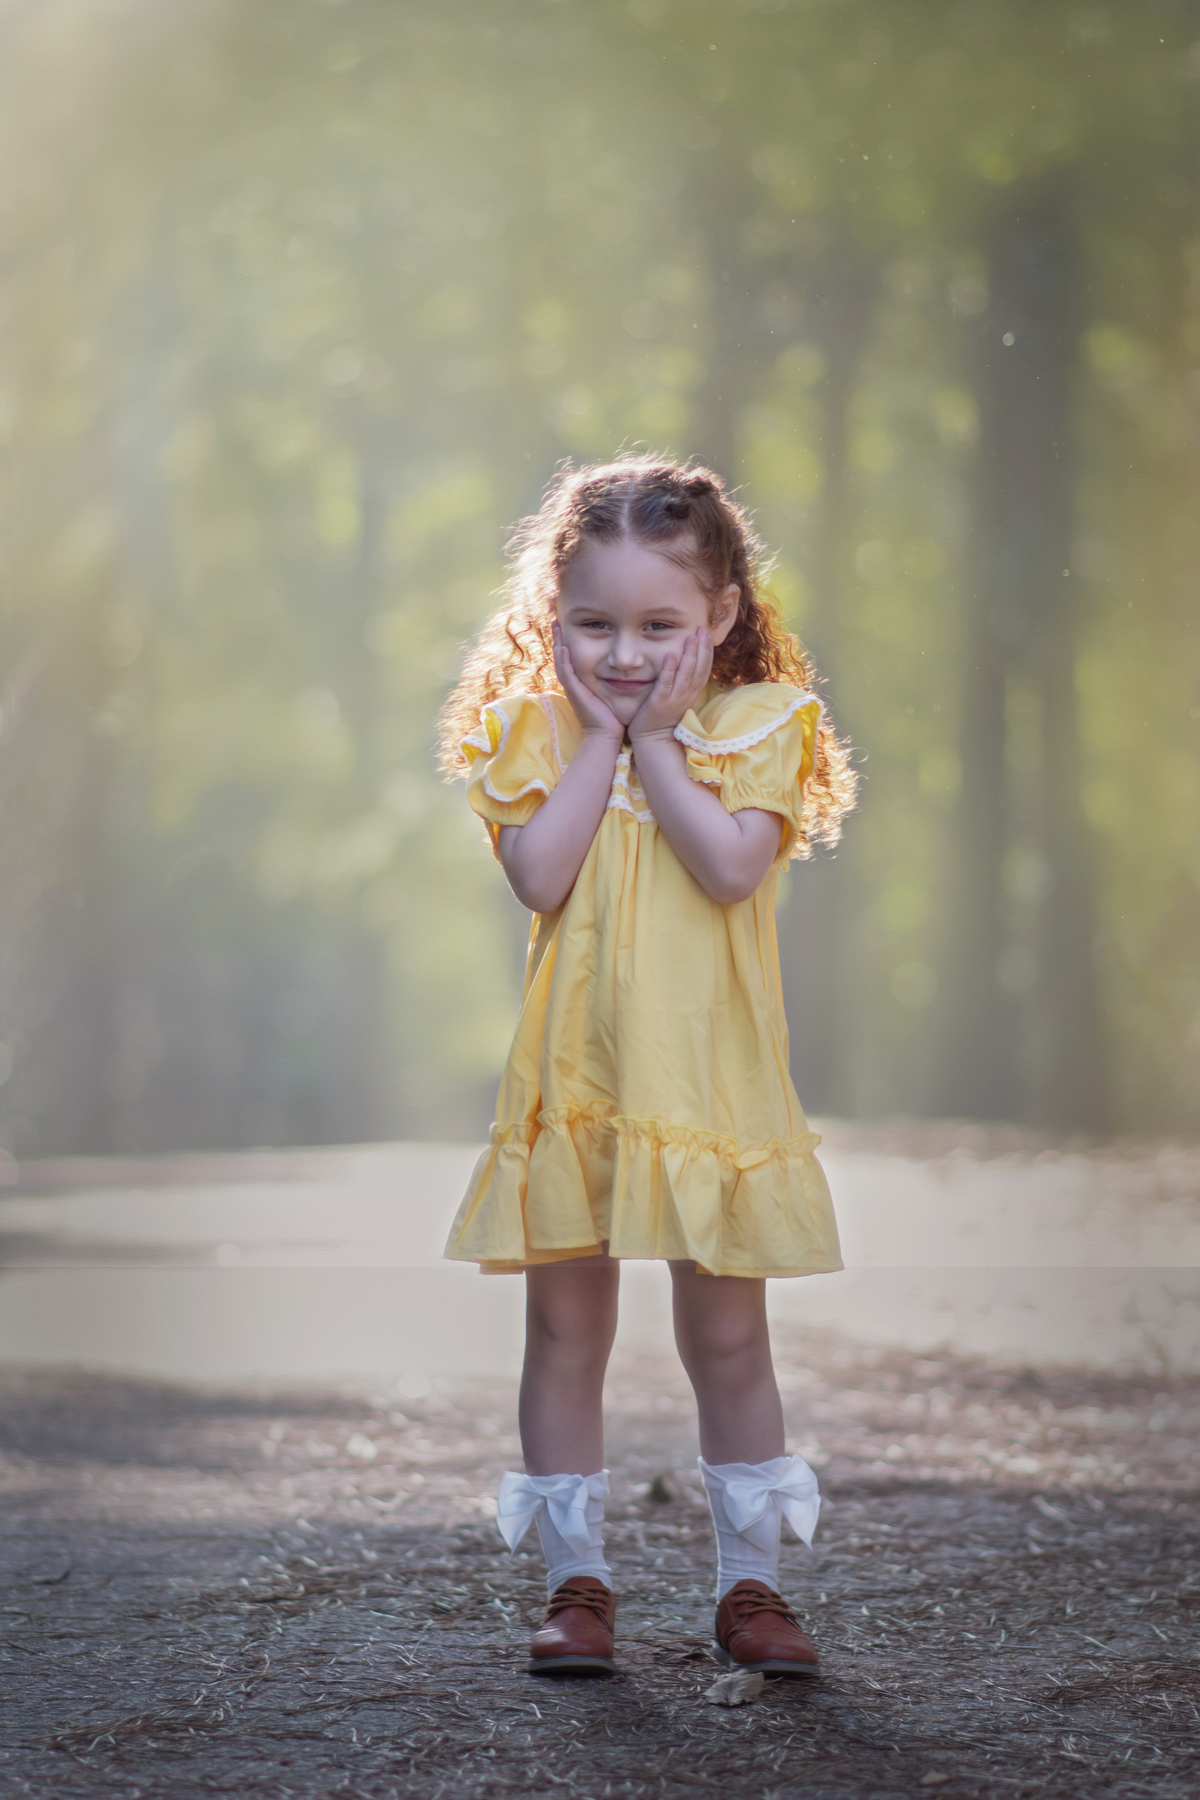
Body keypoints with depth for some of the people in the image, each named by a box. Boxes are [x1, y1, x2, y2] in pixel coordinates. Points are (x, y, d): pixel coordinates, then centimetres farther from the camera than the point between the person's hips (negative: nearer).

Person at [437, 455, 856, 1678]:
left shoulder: (760, 723, -4)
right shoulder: (535, 729, 0)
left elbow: (733, 865, -20)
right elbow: (539, 876, -14)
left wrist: (655, 743, -15)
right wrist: (601, 737, -12)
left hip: (709, 1081, -1)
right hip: (571, 1077, 2)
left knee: (726, 1336, 6)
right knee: (564, 1330, 7)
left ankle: (749, 1582, 17)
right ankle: (575, 1582, 18)